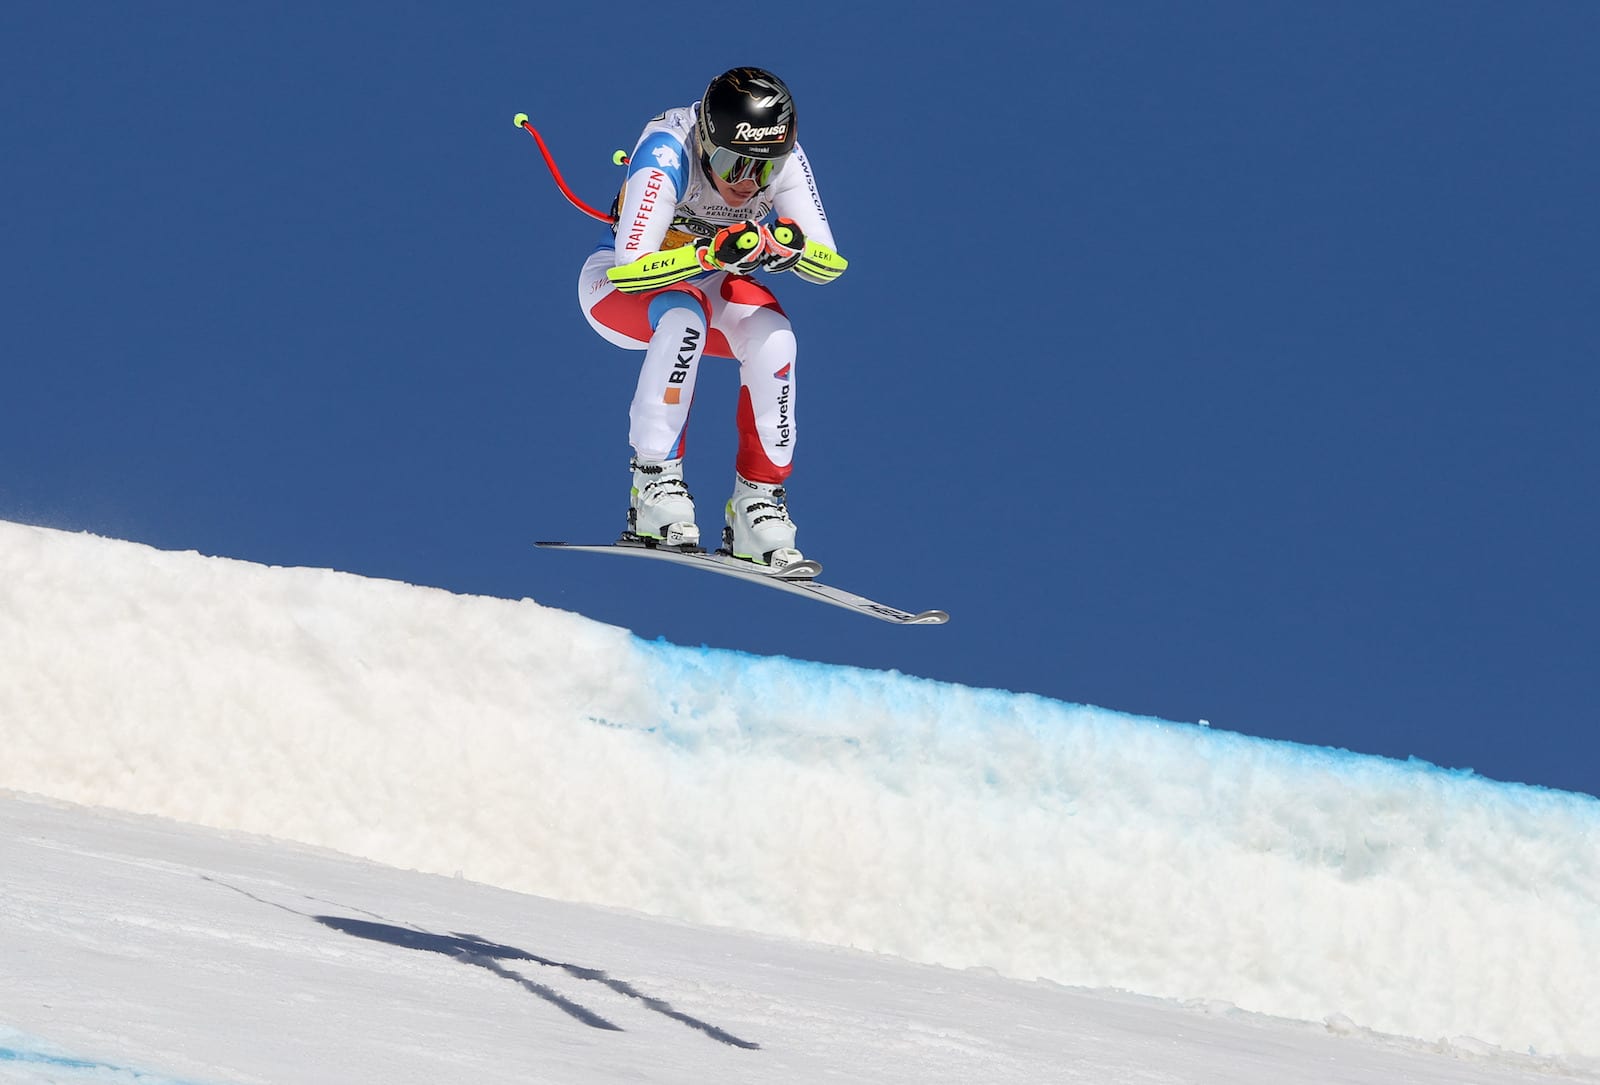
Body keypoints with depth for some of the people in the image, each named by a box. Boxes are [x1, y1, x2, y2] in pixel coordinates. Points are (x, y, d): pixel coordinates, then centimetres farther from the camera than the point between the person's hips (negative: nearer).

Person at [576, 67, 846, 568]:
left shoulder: (784, 159, -22)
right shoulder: (668, 152, -34)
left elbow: (830, 264, -21)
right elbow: (630, 271, -39)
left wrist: (793, 248, -43)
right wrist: (713, 252, -53)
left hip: (709, 282, 4)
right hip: (618, 283, -4)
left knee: (772, 338, -26)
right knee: (685, 314, -36)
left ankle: (758, 500, -15)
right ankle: (654, 482, -30)